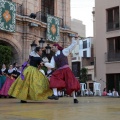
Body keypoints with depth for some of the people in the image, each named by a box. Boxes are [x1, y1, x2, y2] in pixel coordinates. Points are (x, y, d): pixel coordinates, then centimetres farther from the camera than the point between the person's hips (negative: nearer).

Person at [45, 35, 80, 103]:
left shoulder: (64, 51, 8)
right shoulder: (53, 57, 17)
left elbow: (72, 46, 6)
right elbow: (52, 65, 6)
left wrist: (74, 39, -5)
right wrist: (44, 64, -6)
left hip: (66, 70, -3)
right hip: (59, 71, 3)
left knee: (71, 83, -4)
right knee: (54, 80, -22)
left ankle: (74, 98, 8)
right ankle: (55, 95, -31)